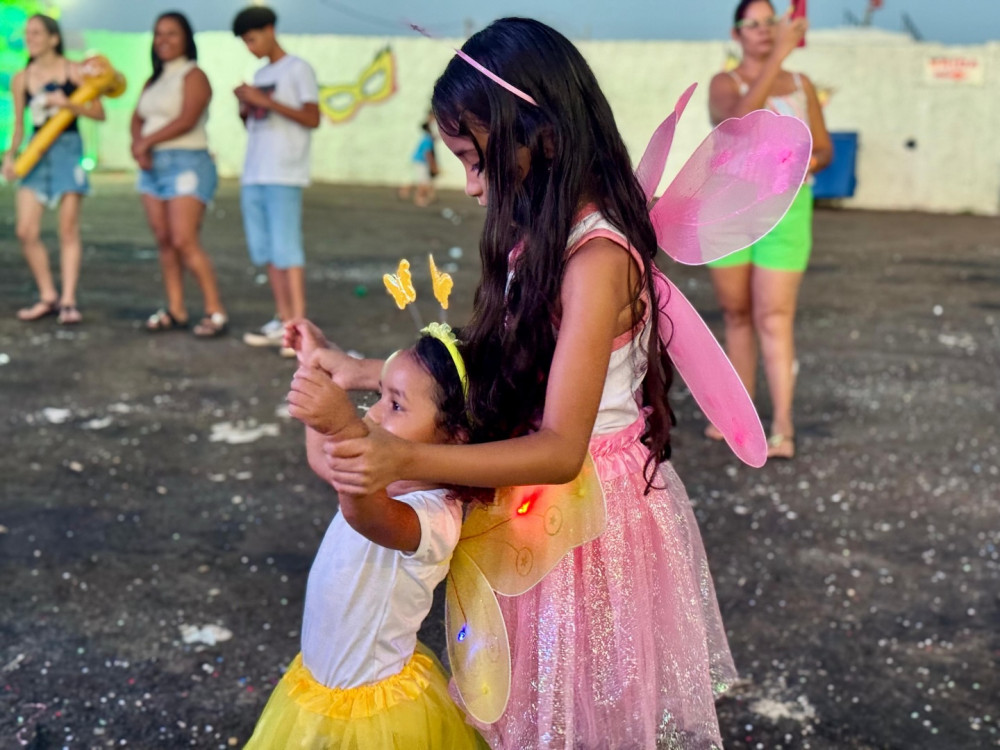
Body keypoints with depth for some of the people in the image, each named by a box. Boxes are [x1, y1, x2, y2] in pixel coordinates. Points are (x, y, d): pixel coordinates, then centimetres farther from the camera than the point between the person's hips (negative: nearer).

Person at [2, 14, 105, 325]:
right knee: (26, 231, -4)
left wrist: (68, 103, -17)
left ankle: (68, 302, 2)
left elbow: (99, 113, -2)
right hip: (37, 153, 3)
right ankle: (48, 297, 10)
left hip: (68, 148, -3)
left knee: (68, 230, -3)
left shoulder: (74, 71, -1)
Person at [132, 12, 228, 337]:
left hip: (187, 164, -8)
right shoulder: (154, 80, 18)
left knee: (185, 241, -14)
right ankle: (175, 310, 11)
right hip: (153, 167, 8)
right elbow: (137, 118, 13)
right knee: (164, 241, 5)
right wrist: (137, 144, -8)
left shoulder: (193, 76, -5)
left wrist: (147, 141, -11)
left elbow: (187, 120, -17)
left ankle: (216, 312, -10)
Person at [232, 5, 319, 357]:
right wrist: (245, 107, 4)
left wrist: (266, 101, -14)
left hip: (284, 174, -8)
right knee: (266, 250, 4)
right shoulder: (260, 75, 21)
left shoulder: (298, 69, 0)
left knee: (285, 249, -13)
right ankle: (283, 319, 8)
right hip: (254, 173, 8)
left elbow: (312, 118, -10)